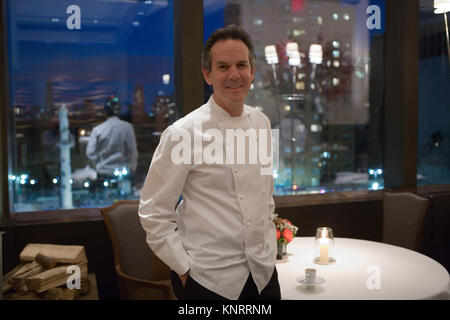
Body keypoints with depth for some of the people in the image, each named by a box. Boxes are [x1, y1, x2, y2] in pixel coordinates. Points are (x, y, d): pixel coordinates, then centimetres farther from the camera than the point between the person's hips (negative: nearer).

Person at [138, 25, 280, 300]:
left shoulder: (262, 123, 2)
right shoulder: (183, 134, -15)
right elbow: (154, 213, -11)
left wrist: (269, 245, 11)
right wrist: (184, 269, -10)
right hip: (208, 278, -5)